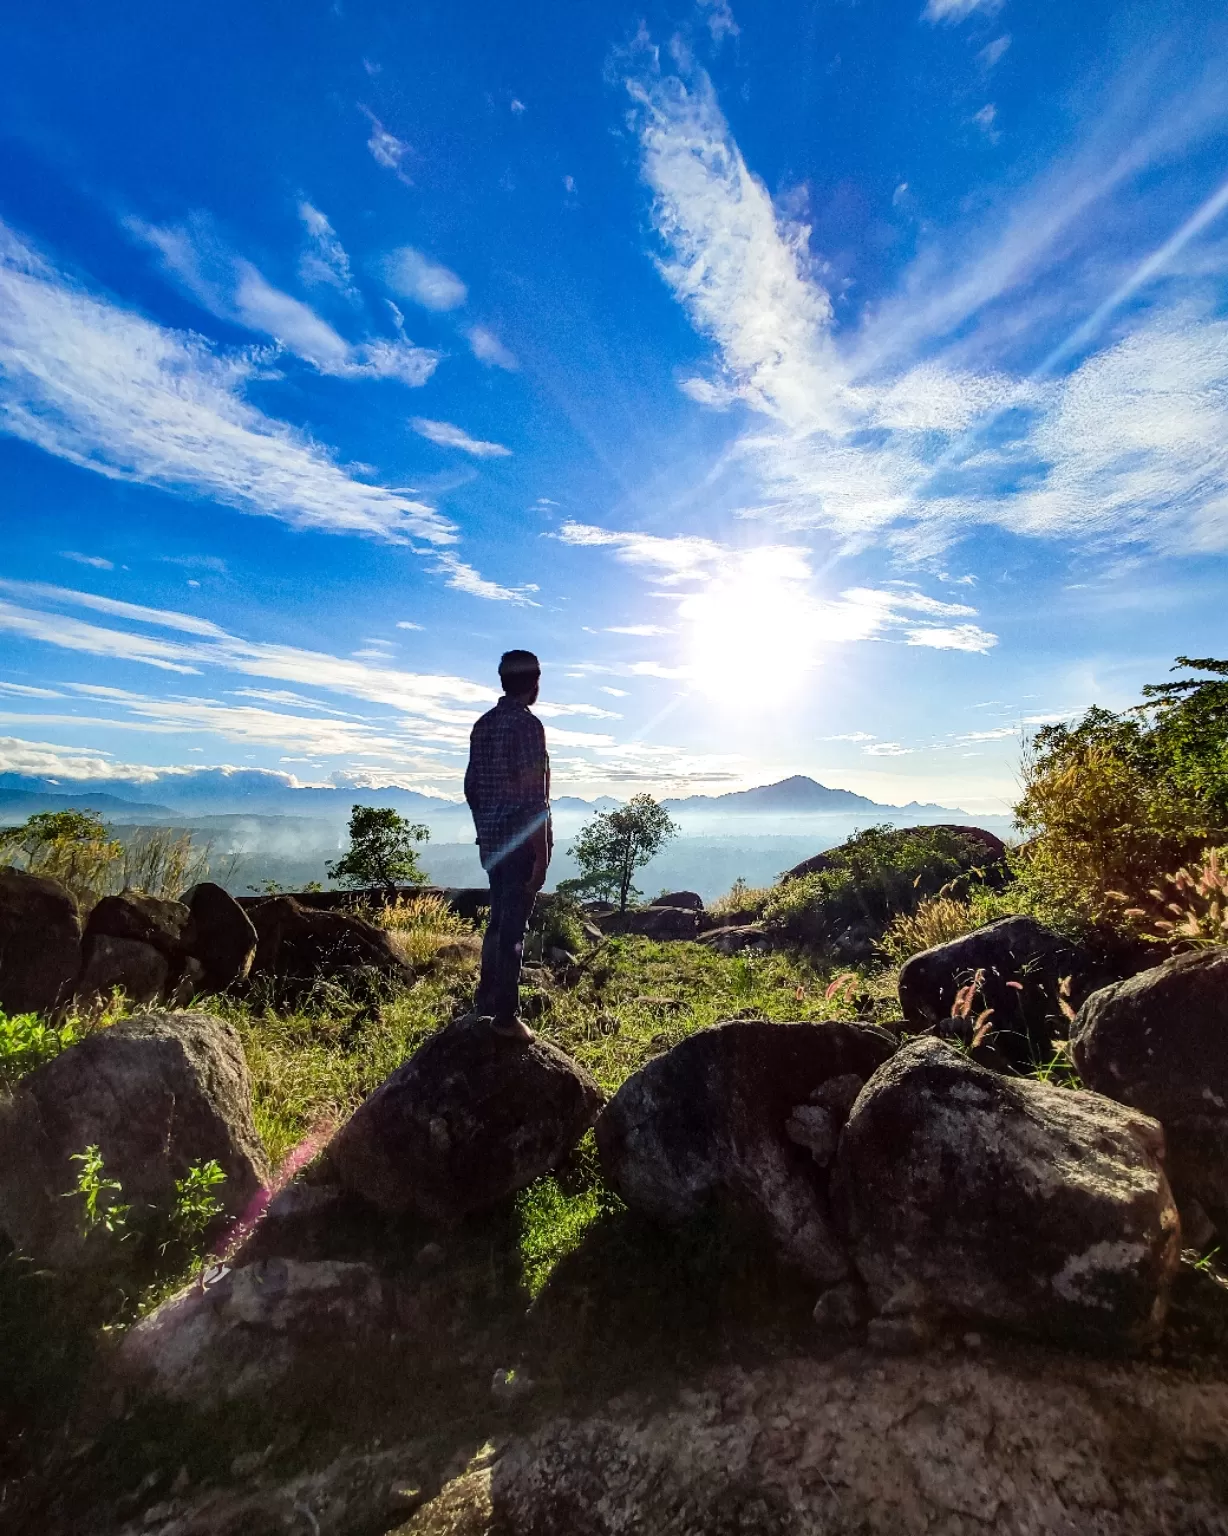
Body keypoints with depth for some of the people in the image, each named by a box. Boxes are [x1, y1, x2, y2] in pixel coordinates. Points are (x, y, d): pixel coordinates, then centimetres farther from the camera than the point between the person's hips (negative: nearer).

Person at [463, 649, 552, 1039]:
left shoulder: (483, 724, 10)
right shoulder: (527, 724, -15)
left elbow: (471, 786, 14)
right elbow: (535, 797, -19)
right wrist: (542, 854, -16)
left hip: (491, 840, 8)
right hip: (521, 842, -8)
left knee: (498, 919, 19)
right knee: (513, 925, 1)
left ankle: (486, 999, 31)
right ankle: (506, 1015, 12)